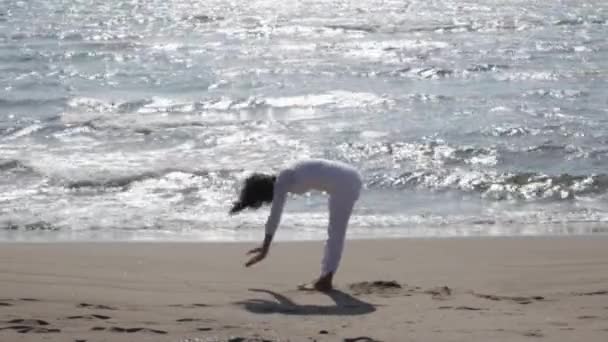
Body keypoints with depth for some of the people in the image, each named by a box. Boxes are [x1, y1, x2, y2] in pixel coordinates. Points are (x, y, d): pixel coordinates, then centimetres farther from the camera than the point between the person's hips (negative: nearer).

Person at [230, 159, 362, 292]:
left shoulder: (281, 182, -9)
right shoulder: (284, 181, 19)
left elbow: (274, 218, -9)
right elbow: (274, 217, 29)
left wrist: (264, 250, -4)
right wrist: (264, 247, 34)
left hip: (344, 183, -9)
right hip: (350, 178, 9)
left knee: (336, 233, -2)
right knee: (335, 232, 15)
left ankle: (325, 281, 3)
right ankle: (325, 278, 20)